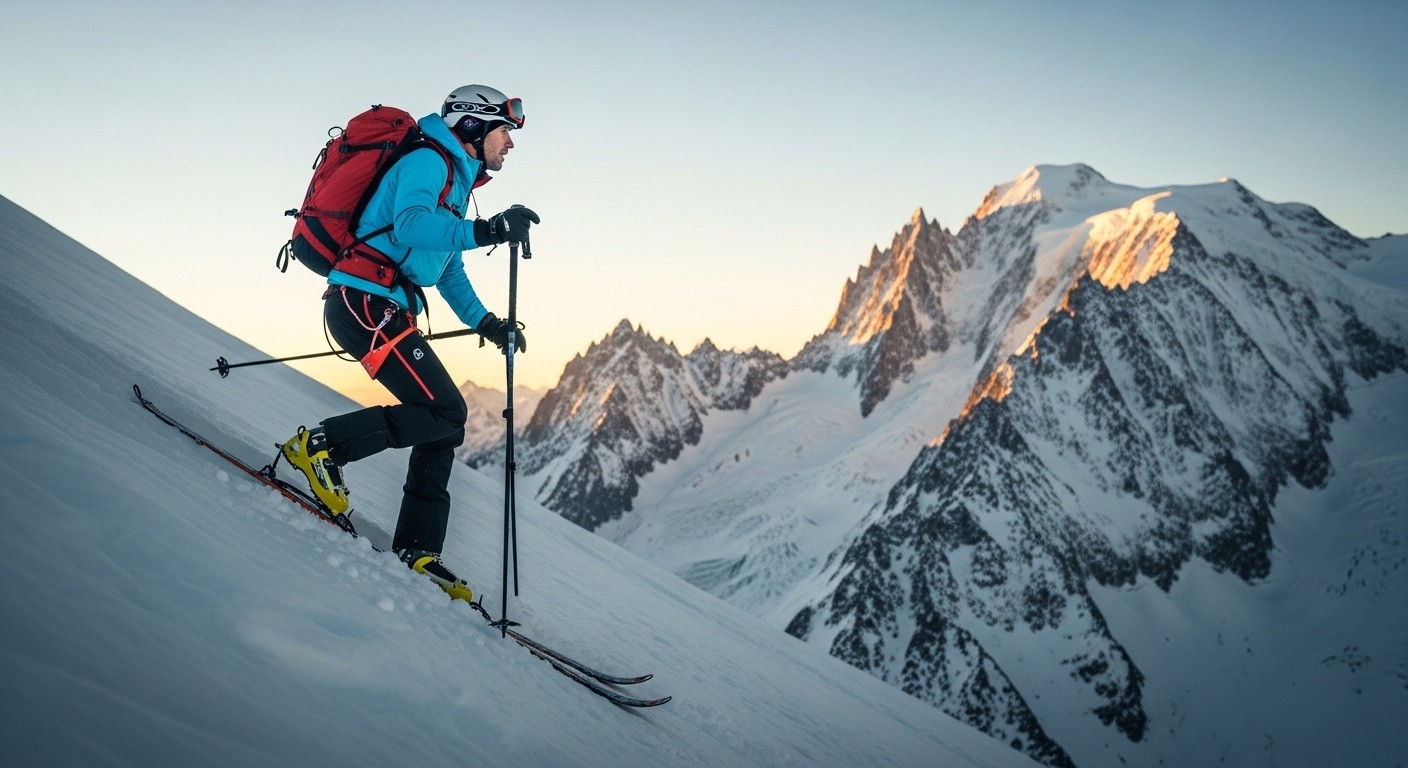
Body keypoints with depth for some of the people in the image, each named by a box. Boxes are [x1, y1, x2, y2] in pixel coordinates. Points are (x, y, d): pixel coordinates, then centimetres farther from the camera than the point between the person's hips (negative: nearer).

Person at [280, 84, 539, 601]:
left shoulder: (455, 182, 25)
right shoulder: (427, 161, -6)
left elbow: (448, 267, 34)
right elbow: (409, 226, -26)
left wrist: (485, 322, 27)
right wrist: (485, 231, -37)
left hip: (385, 310, 10)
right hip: (366, 301, -10)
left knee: (444, 423, 5)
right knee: (446, 413, -17)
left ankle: (417, 550, 9)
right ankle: (320, 444, -10)